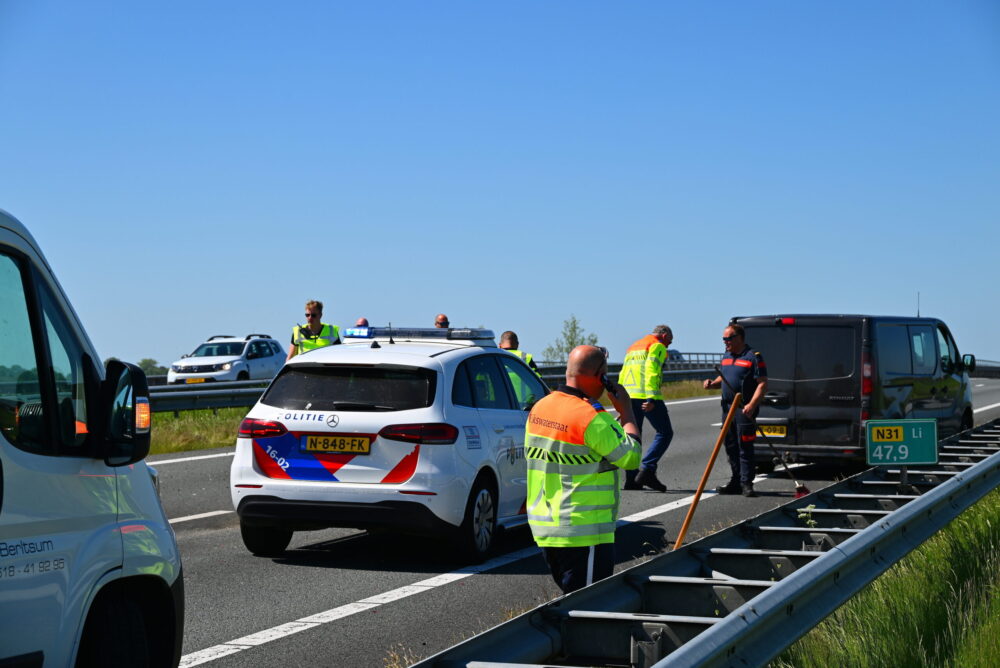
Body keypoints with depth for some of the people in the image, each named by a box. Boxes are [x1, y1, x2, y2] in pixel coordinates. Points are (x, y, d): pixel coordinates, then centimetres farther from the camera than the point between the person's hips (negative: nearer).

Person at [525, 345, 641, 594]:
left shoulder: (540, 408, 6)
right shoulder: (592, 418, -19)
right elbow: (631, 457, -13)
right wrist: (626, 410, -3)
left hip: (542, 526, 8)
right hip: (583, 534, -8)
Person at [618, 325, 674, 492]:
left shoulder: (633, 347, 26)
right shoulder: (658, 346, 0)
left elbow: (622, 375, 22)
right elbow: (651, 370, -14)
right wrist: (651, 398, -21)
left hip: (628, 396, 8)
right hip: (646, 395, -8)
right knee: (664, 433, -2)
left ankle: (631, 478, 7)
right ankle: (647, 469, -15)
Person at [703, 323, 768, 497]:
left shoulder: (753, 357, -7)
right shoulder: (726, 356, 16)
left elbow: (762, 384, -12)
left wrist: (752, 405, -23)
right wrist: (712, 383, 5)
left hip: (744, 409, -8)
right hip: (727, 407, 8)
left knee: (745, 447, -7)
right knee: (731, 447, 10)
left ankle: (746, 483, -3)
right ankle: (736, 482, 18)